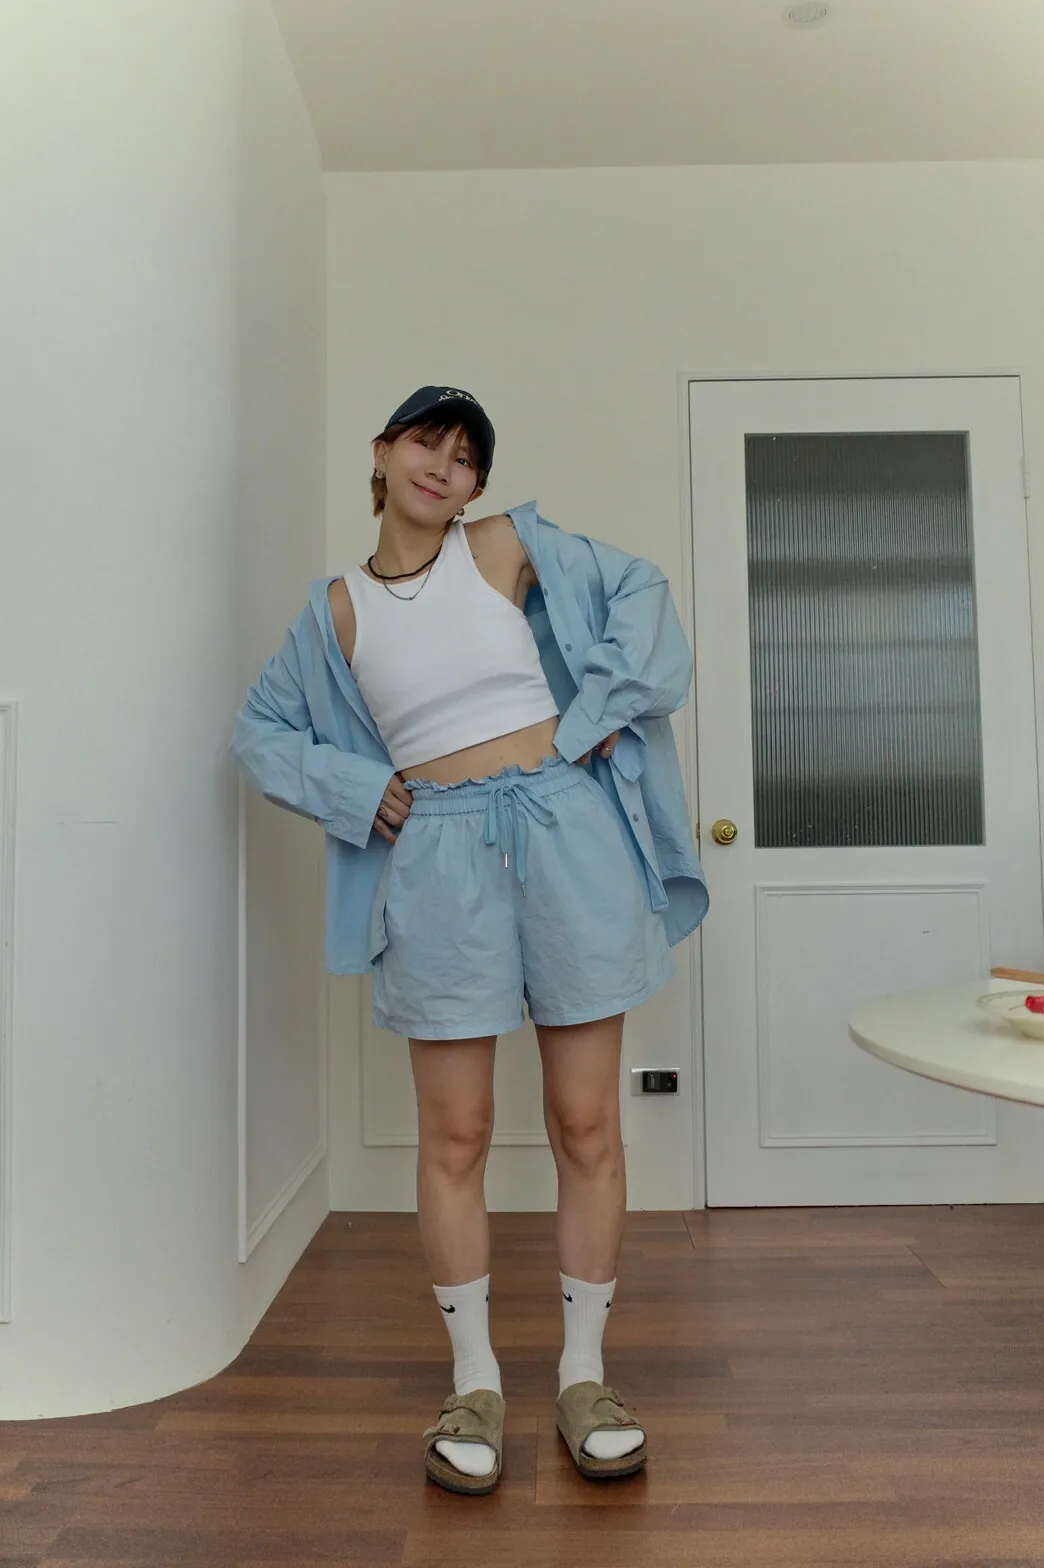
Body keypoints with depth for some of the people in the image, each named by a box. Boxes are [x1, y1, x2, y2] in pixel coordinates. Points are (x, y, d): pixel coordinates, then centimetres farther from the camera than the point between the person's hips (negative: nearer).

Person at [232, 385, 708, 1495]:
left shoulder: (508, 548, 6)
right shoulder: (338, 610, 9)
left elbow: (640, 591, 9)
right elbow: (261, 728, 17)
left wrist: (596, 716, -1)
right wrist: (352, 790, 2)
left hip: (566, 831, 0)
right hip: (439, 857, 1)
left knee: (586, 1124, 5)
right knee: (454, 1138, 5)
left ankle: (583, 1375, 23)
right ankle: (474, 1383, 24)